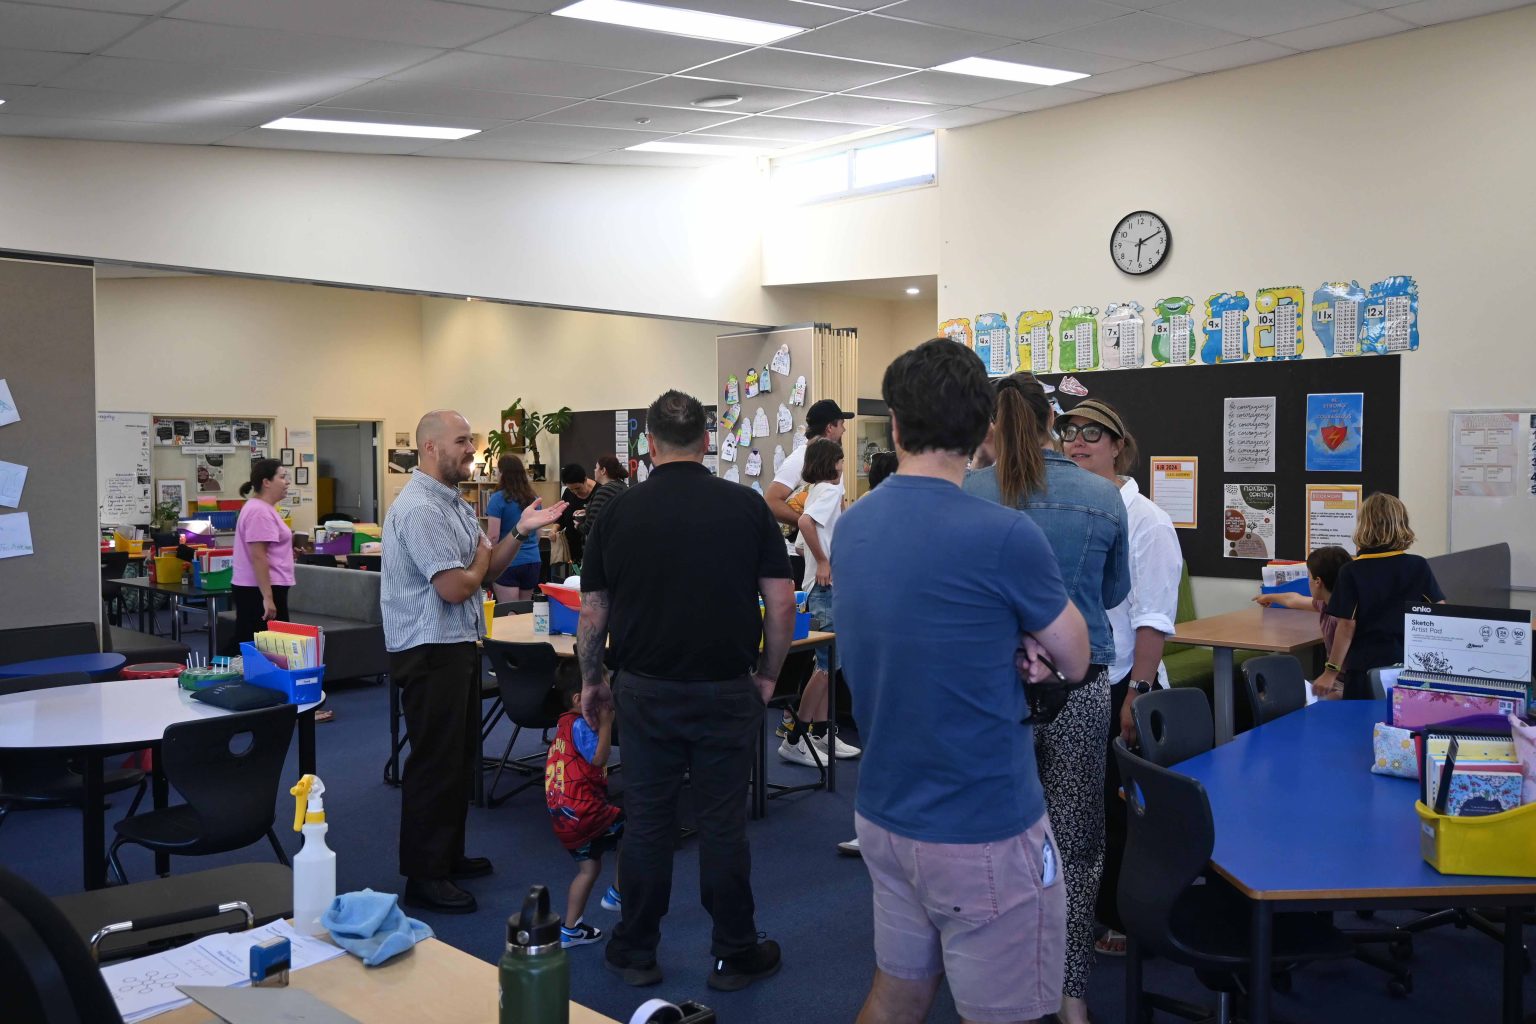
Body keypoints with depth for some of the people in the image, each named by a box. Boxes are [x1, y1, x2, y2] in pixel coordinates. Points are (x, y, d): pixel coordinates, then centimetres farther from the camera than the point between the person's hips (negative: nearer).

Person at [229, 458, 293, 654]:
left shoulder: (264, 508, 15)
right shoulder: (259, 512, -17)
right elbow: (258, 556, -23)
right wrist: (268, 597, -25)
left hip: (261, 589, 11)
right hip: (260, 591, -11)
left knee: (244, 644, 12)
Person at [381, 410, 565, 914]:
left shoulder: (455, 504, 13)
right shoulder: (418, 509, -20)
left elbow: (486, 568, 13)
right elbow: (455, 587, -25)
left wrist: (520, 532, 0)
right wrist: (481, 559, -5)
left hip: (458, 646, 10)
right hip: (430, 651, -10)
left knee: (460, 758, 18)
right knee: (434, 764, -2)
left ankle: (448, 855, 32)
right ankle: (423, 877, 9)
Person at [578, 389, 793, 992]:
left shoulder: (619, 512, -2)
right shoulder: (746, 506, -4)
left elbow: (593, 611, 3)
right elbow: (781, 603, -5)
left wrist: (591, 681, 17)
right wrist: (768, 674, 8)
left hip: (645, 691, 1)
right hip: (726, 690, -1)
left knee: (646, 822, 11)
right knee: (723, 825, 8)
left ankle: (636, 953, 24)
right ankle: (734, 956, 20)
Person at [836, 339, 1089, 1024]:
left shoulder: (850, 528, 1)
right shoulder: (1001, 536, -20)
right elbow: (1075, 662, -4)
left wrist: (1010, 650, -3)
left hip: (883, 816, 7)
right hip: (983, 835, -7)